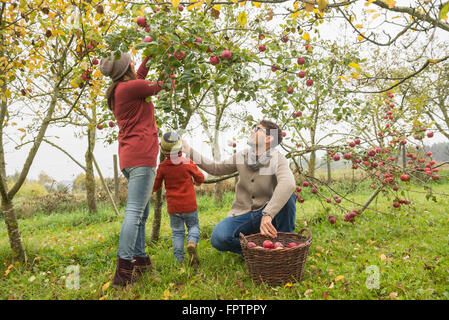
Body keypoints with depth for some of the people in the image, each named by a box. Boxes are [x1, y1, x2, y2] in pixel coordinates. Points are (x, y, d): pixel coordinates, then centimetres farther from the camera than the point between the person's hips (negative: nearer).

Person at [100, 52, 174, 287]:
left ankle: (140, 259, 20)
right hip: (141, 156, -10)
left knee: (141, 211, 14)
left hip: (129, 159, 10)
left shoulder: (116, 91, 18)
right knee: (134, 211, -13)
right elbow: (166, 86, -1)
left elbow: (139, 77, 35)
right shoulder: (129, 87, -8)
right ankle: (123, 268, -14)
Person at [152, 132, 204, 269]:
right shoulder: (188, 163, -9)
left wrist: (153, 190, 26)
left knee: (177, 232, 12)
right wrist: (197, 182, 25)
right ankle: (192, 243, -14)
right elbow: (200, 177, 2)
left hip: (173, 206, 1)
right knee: (193, 226, 15)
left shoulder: (162, 167, -7)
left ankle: (179, 259, 7)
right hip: (189, 205, -1)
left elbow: (156, 186, 3)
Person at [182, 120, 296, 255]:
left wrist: (267, 214, -48)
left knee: (288, 195, -31)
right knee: (218, 238, -28)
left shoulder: (278, 159, -14)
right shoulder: (242, 156, 1)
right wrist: (189, 151, 11)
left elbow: (288, 183, -36)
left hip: (267, 214, -2)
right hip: (242, 215, 2)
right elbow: (216, 168, 16)